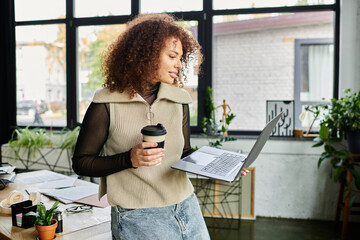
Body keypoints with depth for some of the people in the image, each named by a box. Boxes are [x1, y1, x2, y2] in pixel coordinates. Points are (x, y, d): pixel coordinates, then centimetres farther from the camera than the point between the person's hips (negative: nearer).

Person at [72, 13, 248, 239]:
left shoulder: (179, 99, 4)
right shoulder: (107, 104, -10)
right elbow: (81, 163, -5)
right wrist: (129, 159, -20)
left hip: (187, 207, 5)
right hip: (137, 218, -4)